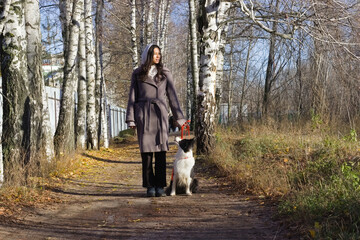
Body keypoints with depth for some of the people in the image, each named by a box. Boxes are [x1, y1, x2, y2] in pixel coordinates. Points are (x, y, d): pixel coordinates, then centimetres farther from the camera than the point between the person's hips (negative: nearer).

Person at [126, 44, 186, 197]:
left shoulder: (165, 73, 10)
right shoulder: (137, 74, 8)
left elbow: (172, 96, 10)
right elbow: (132, 97, 7)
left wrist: (179, 118, 6)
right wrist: (131, 119, 0)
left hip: (160, 114, 1)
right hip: (143, 115, -1)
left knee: (161, 150, -5)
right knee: (146, 150, -2)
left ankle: (160, 187, 0)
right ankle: (149, 186, 6)